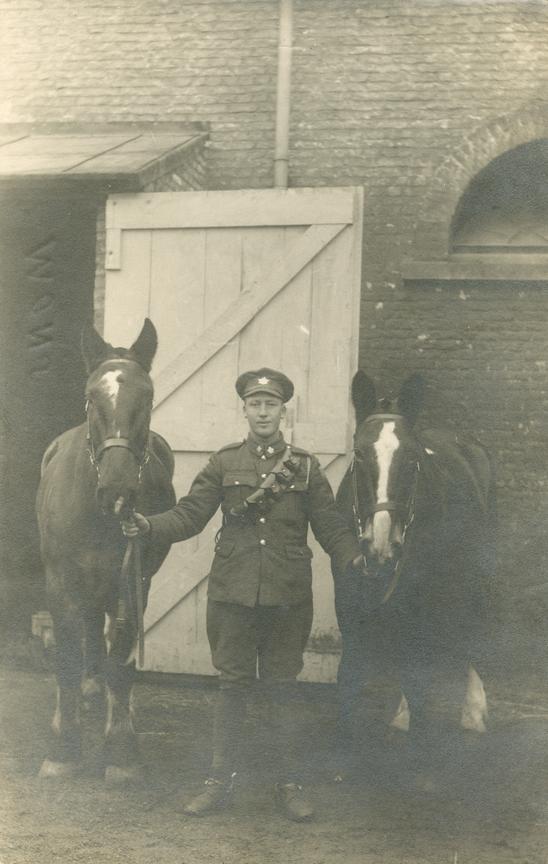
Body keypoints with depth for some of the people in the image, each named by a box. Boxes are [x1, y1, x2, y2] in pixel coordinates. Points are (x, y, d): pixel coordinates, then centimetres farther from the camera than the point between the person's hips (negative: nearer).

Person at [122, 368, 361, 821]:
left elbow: (331, 526, 2)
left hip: (288, 596, 0)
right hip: (232, 593, 0)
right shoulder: (224, 463, 5)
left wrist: (357, 563, -15)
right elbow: (189, 514, 2)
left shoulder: (305, 466, 4)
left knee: (281, 689, 5)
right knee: (232, 686, 6)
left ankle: (290, 784, 13)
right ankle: (221, 781, 14)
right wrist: (149, 525, -16)